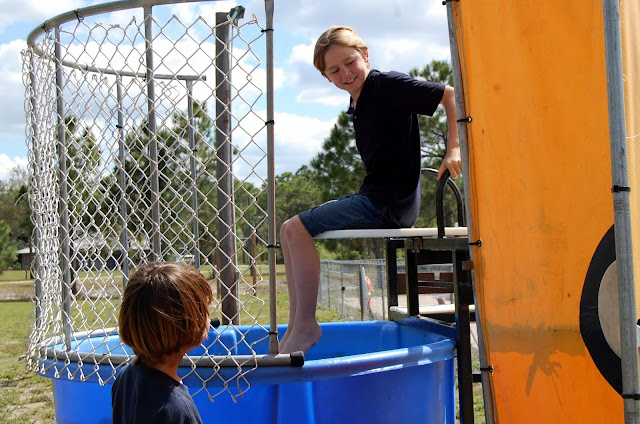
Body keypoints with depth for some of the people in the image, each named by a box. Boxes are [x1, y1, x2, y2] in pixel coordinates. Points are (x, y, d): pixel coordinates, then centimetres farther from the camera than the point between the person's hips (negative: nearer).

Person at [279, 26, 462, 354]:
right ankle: (295, 326, 10)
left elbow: (451, 95, -12)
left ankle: (307, 325, -8)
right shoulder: (357, 105, 15)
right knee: (289, 230, 11)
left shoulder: (389, 85, -10)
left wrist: (454, 149, -20)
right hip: (373, 199, 10)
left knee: (297, 229, -16)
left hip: (391, 203, -10)